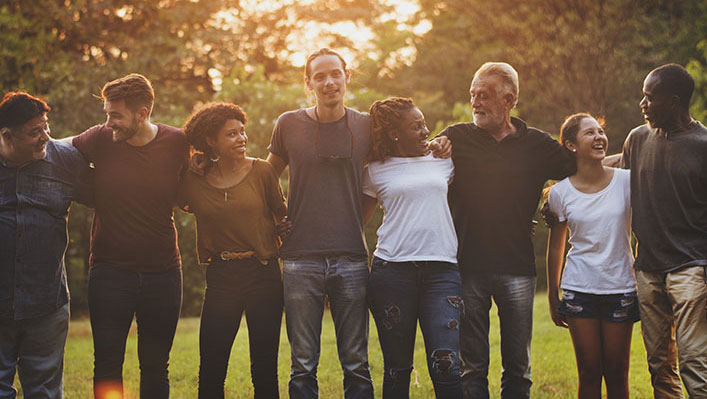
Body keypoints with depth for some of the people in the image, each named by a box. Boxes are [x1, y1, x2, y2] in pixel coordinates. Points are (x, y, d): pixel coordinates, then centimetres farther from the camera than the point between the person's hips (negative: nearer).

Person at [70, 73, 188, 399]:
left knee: (155, 367, 8)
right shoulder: (100, 139, -6)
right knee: (107, 366, -2)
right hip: (110, 271, 0)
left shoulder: (177, 143, -4)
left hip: (163, 271, 1)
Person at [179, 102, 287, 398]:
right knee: (210, 373, 0)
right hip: (220, 279, 1)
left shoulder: (261, 171, 0)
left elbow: (282, 214, 9)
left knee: (265, 370, 4)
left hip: (264, 275, -1)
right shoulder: (195, 181, 2)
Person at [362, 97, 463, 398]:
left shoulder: (443, 160, 15)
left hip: (442, 269, 1)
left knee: (445, 365, -12)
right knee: (397, 369, 3)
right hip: (391, 269, -1)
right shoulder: (376, 171, 9)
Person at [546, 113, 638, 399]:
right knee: (589, 374, 2)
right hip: (579, 289, 0)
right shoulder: (560, 192, 0)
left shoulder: (626, 181, -1)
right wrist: (552, 297, 11)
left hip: (621, 289, 0)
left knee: (617, 375, 4)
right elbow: (555, 247, 9)